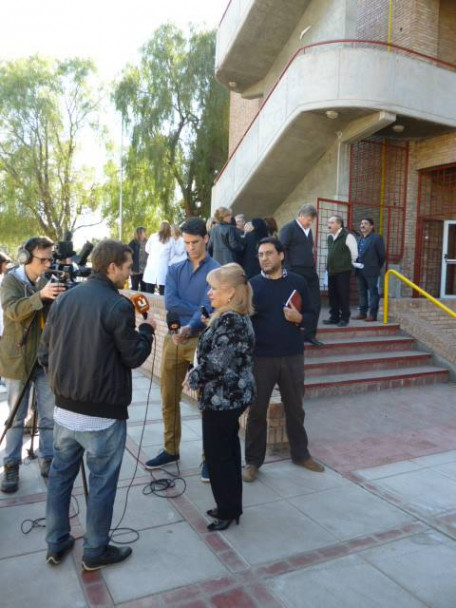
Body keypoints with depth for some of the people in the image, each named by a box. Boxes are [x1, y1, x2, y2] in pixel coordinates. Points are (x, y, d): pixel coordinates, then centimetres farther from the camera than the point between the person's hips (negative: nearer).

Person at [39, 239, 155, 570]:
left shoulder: (64, 299, 4)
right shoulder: (118, 305, -18)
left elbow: (45, 353, 8)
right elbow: (134, 357, -12)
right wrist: (147, 329, 5)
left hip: (65, 408, 7)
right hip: (104, 413, -7)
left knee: (60, 474, 19)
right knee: (102, 482, 9)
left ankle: (56, 544, 33)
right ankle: (96, 551, 24)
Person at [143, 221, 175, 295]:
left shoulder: (153, 237, 3)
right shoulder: (171, 240, 1)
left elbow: (147, 249, 14)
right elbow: (171, 255, 7)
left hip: (152, 265, 1)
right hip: (163, 267, -1)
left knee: (149, 292, 4)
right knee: (163, 291, 0)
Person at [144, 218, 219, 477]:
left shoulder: (216, 271, -5)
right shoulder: (175, 270, 10)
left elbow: (209, 307, -18)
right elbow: (170, 303, -4)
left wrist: (190, 328, -35)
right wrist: (197, 310, -11)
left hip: (202, 340, -5)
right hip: (173, 338, 5)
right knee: (169, 399, 13)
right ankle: (171, 450, 30)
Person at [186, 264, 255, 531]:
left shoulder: (229, 320, -22)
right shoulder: (238, 317, 10)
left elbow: (216, 362, -25)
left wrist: (194, 378, -10)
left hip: (222, 398, -10)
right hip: (232, 395, 10)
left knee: (218, 455, 4)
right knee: (229, 451, 19)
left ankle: (228, 510, 20)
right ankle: (231, 506, 33)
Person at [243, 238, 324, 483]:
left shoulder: (298, 282, 2)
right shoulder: (252, 285, -2)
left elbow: (310, 313, 8)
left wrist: (299, 318, -13)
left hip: (292, 356, 2)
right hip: (260, 357, -1)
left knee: (295, 408, 16)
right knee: (257, 411, 6)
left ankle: (301, 454, 34)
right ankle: (253, 461, 20)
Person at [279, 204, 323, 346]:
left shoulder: (308, 229, 18)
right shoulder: (288, 228, -6)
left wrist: (313, 267, 12)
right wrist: (288, 270, -15)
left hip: (310, 272, 8)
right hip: (295, 273, -8)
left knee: (315, 303, 6)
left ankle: (310, 334, 17)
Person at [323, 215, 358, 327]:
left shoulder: (347, 236, -10)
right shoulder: (330, 237, 13)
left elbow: (354, 253, -6)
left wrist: (348, 264, 5)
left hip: (343, 271, -7)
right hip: (331, 271, 7)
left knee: (343, 294, -3)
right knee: (332, 294, 9)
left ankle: (344, 318, 6)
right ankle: (334, 317, 18)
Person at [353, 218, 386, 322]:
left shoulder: (376, 238, -6)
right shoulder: (360, 239, 15)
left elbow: (382, 254, -5)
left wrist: (377, 267, 1)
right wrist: (356, 264, 4)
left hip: (371, 271, -7)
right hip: (360, 271, 7)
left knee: (373, 292, -1)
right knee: (362, 292, 11)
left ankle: (373, 314, 3)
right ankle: (362, 313, 18)